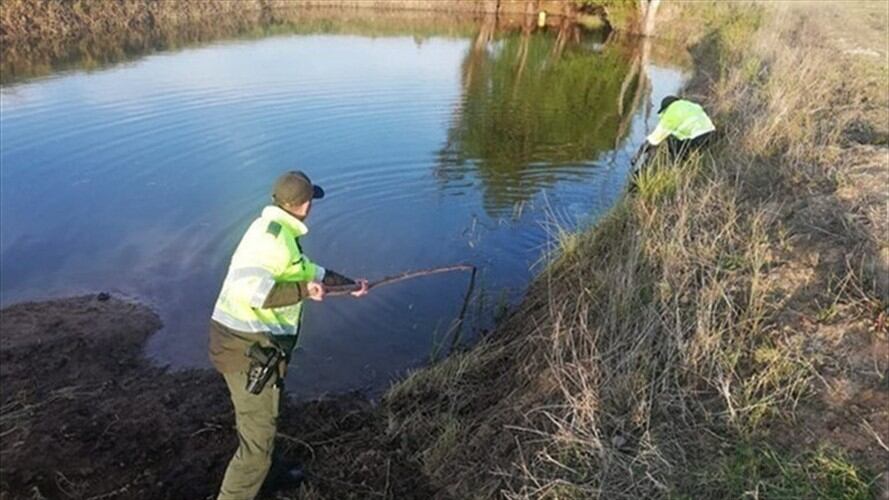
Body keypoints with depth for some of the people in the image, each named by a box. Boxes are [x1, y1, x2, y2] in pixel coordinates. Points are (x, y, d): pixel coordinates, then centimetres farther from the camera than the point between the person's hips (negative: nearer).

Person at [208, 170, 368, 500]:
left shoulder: (274, 229, 11)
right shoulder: (273, 234, -20)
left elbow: (306, 269, 23)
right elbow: (248, 289, -32)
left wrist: (347, 283, 27)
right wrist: (303, 290, -26)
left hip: (249, 342, 11)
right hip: (248, 348, -11)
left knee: (256, 418, 30)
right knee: (257, 440, -2)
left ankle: (265, 472, 53)